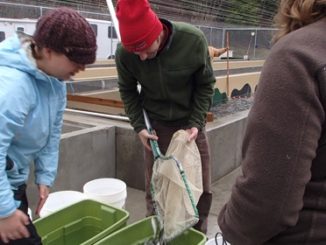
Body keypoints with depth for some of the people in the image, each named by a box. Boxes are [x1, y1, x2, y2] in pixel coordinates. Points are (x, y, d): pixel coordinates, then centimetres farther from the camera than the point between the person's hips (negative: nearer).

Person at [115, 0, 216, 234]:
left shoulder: (194, 40, -23)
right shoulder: (124, 53, -20)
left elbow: (206, 84, -8)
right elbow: (127, 90, -1)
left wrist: (196, 122, -14)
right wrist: (139, 126, -9)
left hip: (190, 122, 0)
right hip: (156, 125, 0)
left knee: (200, 187, 8)